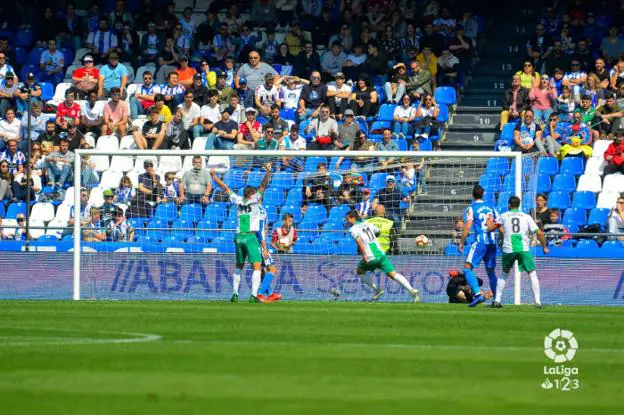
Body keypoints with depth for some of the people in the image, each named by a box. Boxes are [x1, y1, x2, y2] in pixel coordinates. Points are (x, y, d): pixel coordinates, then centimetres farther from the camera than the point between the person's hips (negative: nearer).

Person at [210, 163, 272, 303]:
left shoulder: (237, 201, 9)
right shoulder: (253, 200, -1)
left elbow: (225, 187, 18)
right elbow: (263, 185, -9)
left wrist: (214, 175, 28)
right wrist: (268, 172, -10)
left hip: (239, 237, 5)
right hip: (250, 237, -5)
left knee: (239, 267, 19)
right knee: (257, 266, -7)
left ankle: (235, 294, 16)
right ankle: (254, 295, -19)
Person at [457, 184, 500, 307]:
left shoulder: (471, 209, -2)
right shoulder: (490, 207, 14)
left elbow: (467, 227, -10)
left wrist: (461, 242, -4)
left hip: (479, 242, -6)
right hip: (492, 242, 6)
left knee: (467, 268, -5)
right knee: (491, 271, 14)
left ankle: (478, 294, -23)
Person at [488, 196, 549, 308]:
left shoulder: (504, 216, 10)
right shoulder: (526, 217, 10)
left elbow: (490, 228, 15)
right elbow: (539, 233, 6)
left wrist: (490, 221, 36)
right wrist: (544, 247, 18)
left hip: (508, 249, 1)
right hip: (523, 248, -1)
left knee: (504, 273, 20)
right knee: (532, 274, 9)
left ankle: (497, 300, 13)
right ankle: (537, 302, 0)